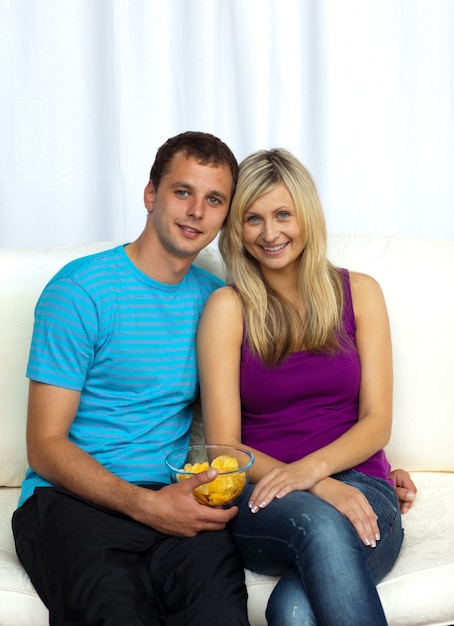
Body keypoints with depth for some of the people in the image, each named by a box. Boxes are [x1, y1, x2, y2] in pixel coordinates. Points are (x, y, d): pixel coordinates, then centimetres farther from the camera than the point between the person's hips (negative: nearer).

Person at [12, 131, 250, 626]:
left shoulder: (217, 300, 15)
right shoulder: (80, 290, -2)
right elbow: (46, 447, -5)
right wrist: (147, 506, -18)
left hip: (171, 498, 3)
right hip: (72, 499, -3)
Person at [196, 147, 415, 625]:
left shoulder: (358, 292, 11)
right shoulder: (227, 308, 4)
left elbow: (377, 422, 5)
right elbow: (225, 446, -2)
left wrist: (311, 468, -16)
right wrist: (318, 490, -18)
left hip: (357, 484, 0)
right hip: (263, 502, 0)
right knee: (318, 523, -38)